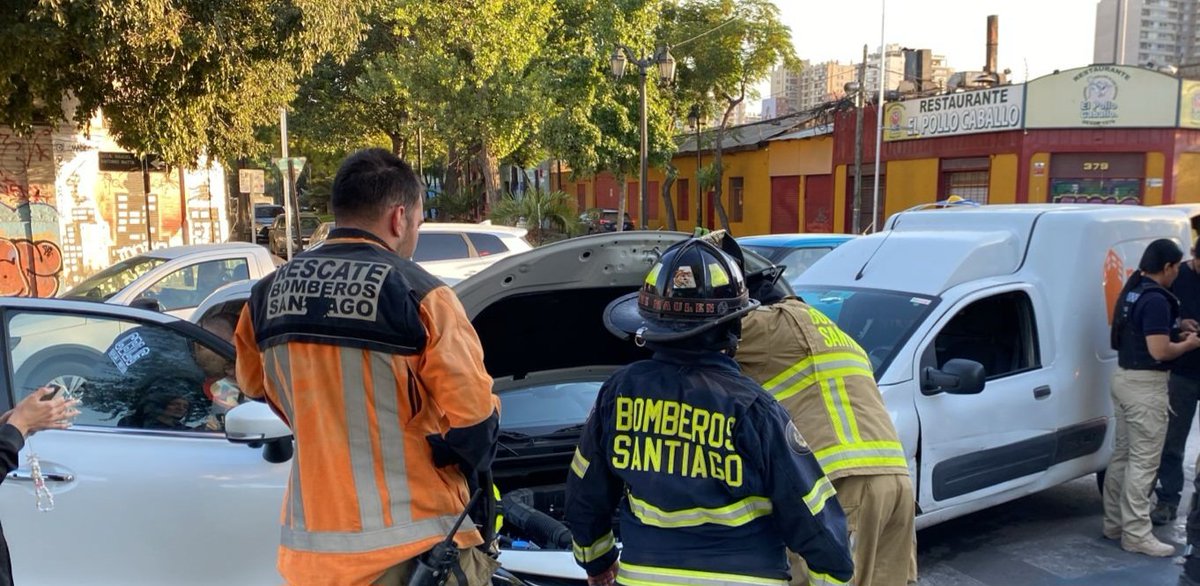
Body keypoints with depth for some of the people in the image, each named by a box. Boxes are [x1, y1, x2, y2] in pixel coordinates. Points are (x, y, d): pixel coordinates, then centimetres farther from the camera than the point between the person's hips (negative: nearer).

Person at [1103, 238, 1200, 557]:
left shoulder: (1130, 292, 10)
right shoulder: (1156, 300, -19)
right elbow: (1159, 351, -23)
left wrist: (1174, 330, 16)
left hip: (1123, 377, 10)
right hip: (1145, 386, -10)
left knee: (1122, 454, 16)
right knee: (1143, 461, -3)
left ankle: (1114, 523, 24)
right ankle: (1136, 534, 3)